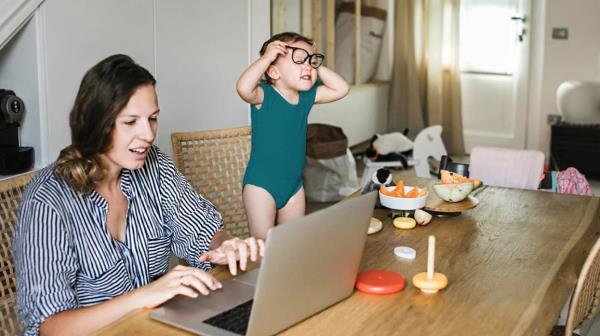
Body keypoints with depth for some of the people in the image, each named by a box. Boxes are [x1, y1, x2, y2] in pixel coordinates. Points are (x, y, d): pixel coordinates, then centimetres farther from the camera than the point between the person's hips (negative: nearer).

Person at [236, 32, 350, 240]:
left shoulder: (307, 96, 3)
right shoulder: (264, 95, -15)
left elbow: (341, 89, 4)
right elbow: (243, 88, -36)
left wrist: (317, 66, -2)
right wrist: (266, 57, -27)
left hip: (294, 185, 6)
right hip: (261, 185, -6)